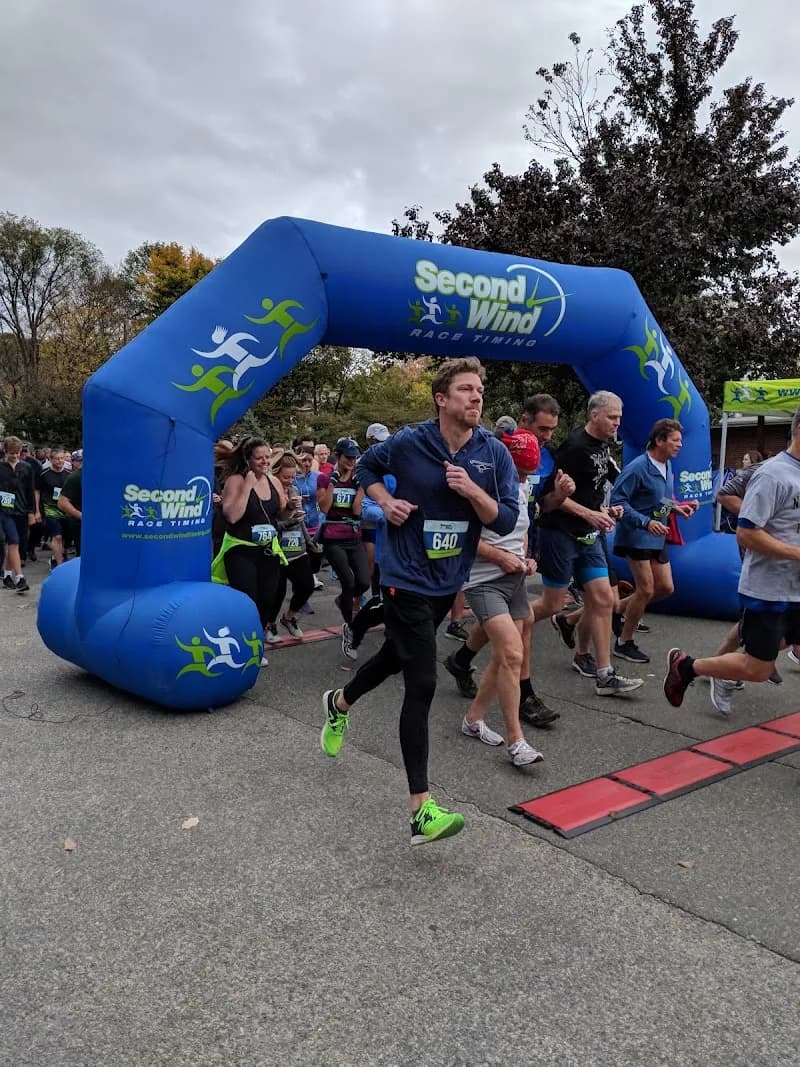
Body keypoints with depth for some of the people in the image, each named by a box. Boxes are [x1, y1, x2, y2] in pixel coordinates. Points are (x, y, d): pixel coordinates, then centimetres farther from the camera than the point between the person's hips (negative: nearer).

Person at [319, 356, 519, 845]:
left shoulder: (495, 453, -6)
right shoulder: (409, 443, -12)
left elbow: (506, 520, -8)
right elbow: (367, 466, 8)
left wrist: (472, 490, -24)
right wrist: (386, 502, -9)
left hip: (449, 580, 5)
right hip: (407, 579, -5)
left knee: (398, 655, 25)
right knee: (422, 684, -12)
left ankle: (340, 703, 56)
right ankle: (422, 810, -7)